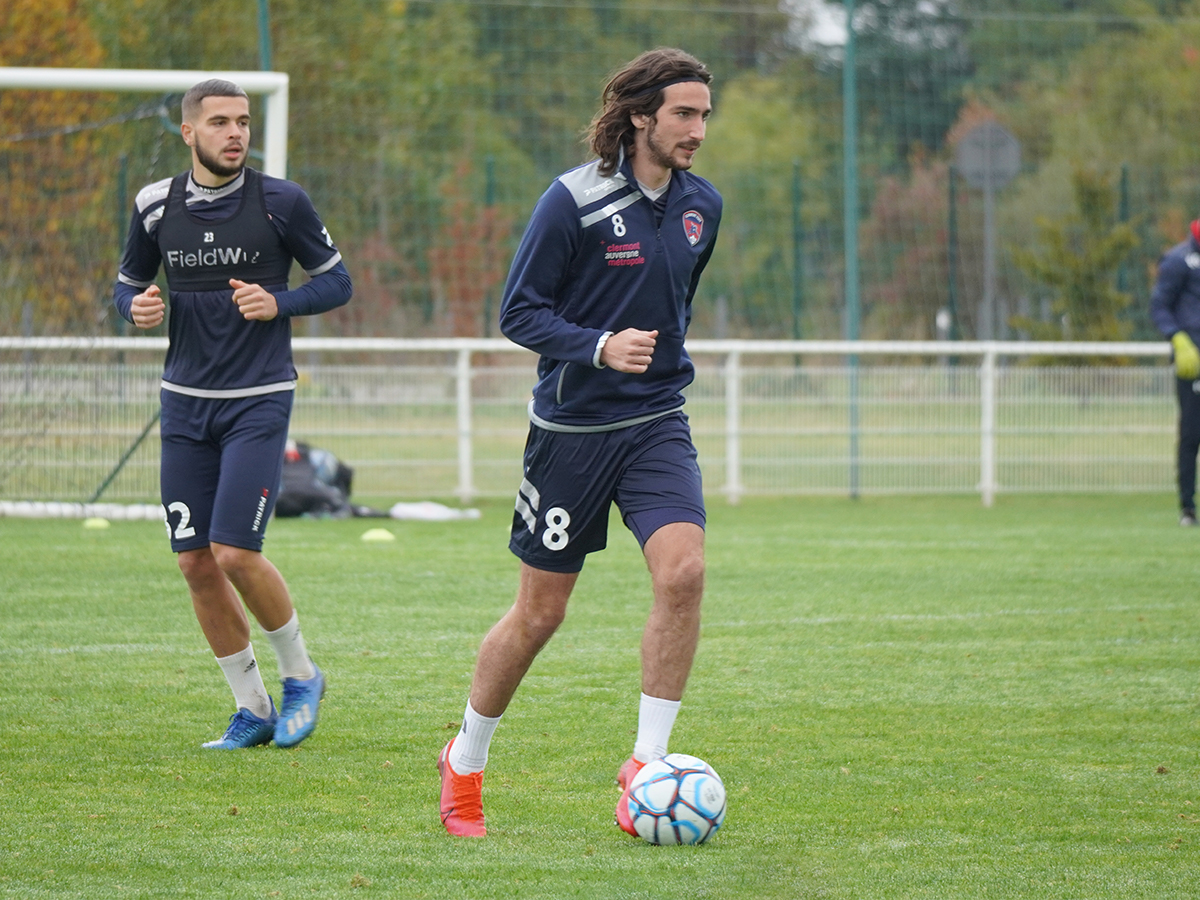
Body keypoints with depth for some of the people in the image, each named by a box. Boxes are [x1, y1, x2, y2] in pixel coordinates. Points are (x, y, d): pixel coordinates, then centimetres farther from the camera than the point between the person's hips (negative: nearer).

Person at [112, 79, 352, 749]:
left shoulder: (281, 201, -5)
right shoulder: (156, 206, 3)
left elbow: (337, 280, 3)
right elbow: (128, 285, 16)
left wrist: (278, 304, -14)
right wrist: (137, 307, -7)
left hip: (259, 400, -4)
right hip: (185, 401, 4)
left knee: (235, 553, -14)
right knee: (197, 564, 2)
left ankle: (301, 676, 11)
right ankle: (253, 710, 16)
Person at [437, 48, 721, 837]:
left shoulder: (702, 206, 4)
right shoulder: (574, 201, -13)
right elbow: (518, 312, -11)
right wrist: (600, 348, -25)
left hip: (657, 423, 4)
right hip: (572, 425, -4)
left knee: (684, 571, -19)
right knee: (540, 613, 4)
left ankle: (647, 765, -9)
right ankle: (465, 761, 26)